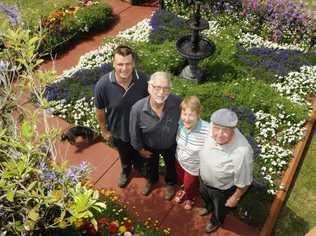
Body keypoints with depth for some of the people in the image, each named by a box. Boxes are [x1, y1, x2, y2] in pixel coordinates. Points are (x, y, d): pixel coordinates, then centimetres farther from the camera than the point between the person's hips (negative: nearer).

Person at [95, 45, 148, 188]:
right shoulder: (103, 85, -32)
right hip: (118, 131, 0)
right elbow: (100, 110, -14)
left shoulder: (143, 80, -29)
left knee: (139, 154, 31)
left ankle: (140, 168, 65)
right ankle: (126, 171, 65)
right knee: (124, 155, 31)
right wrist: (104, 130, -2)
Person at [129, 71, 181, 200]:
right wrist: (140, 148, -3)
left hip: (170, 145, 0)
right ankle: (151, 180, 66)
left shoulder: (177, 102, -37)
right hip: (149, 146, 0)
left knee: (171, 165, 30)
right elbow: (134, 131, -17)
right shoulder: (137, 108, -36)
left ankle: (170, 183, 63)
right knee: (151, 165, 32)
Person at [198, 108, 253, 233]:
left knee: (219, 209, 31)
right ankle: (209, 206, 73)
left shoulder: (241, 152, -46)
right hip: (204, 179, 5)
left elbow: (243, 182, -26)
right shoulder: (212, 127, -29)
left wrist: (235, 198, -9)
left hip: (222, 189, -4)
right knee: (204, 195, 38)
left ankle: (216, 221, 65)